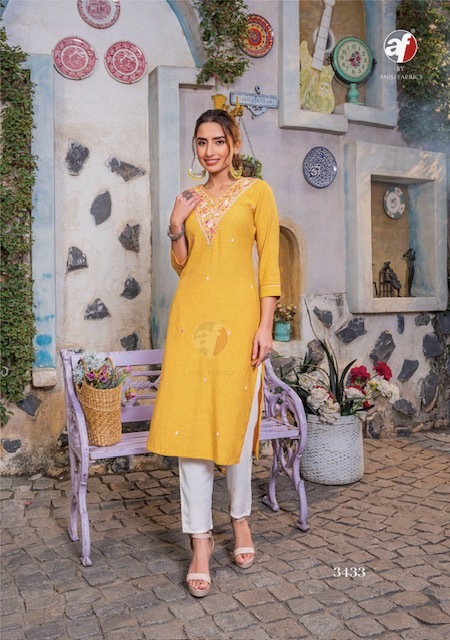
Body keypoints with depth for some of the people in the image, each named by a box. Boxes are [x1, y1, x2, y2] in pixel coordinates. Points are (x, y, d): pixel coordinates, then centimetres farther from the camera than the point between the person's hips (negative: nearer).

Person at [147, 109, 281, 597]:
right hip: (191, 314, 3)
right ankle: (200, 540, 9)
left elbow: (269, 262, -1)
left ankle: (240, 517, 27)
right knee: (190, 423, -2)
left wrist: (265, 325, -9)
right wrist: (176, 227, 2)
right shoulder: (190, 199, 17)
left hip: (238, 314, -3)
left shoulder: (256, 191, 5)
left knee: (235, 421, 2)